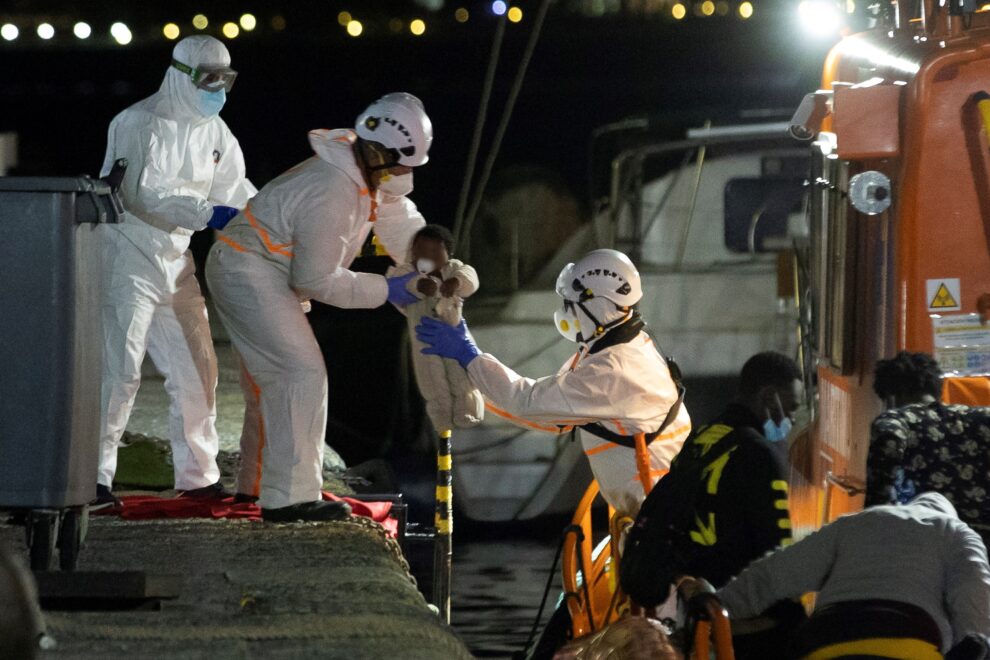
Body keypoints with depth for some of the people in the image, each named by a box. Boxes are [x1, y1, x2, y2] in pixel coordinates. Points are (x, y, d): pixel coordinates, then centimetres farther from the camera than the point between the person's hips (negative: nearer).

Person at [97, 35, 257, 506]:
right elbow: (144, 194, -25)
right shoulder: (139, 124, -15)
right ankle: (94, 475, -10)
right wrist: (209, 214, -32)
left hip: (175, 258, 8)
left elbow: (237, 192, 10)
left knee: (196, 368, 8)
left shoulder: (214, 132, 9)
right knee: (119, 366, -13)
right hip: (128, 254, -8)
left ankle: (197, 476, 18)